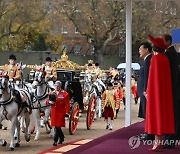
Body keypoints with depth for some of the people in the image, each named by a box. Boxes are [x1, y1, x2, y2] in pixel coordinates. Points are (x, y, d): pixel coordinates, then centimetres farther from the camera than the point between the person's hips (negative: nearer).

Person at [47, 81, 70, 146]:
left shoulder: (64, 94, -5)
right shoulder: (51, 93, 10)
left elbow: (67, 104, -7)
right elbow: (48, 101, 14)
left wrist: (67, 112, -13)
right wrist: (49, 102, -10)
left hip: (61, 112, -5)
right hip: (54, 112, 5)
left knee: (58, 126, -8)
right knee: (56, 126, 12)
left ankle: (55, 140, -7)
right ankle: (61, 138, 31)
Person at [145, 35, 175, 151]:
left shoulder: (155, 58, -13)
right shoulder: (165, 59, 8)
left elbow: (152, 75, -15)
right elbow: (167, 76, 11)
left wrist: (148, 91, -11)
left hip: (155, 90, -7)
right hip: (165, 89, 7)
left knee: (156, 114, -6)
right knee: (163, 113, 10)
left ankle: (157, 142, -9)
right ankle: (160, 141, 15)